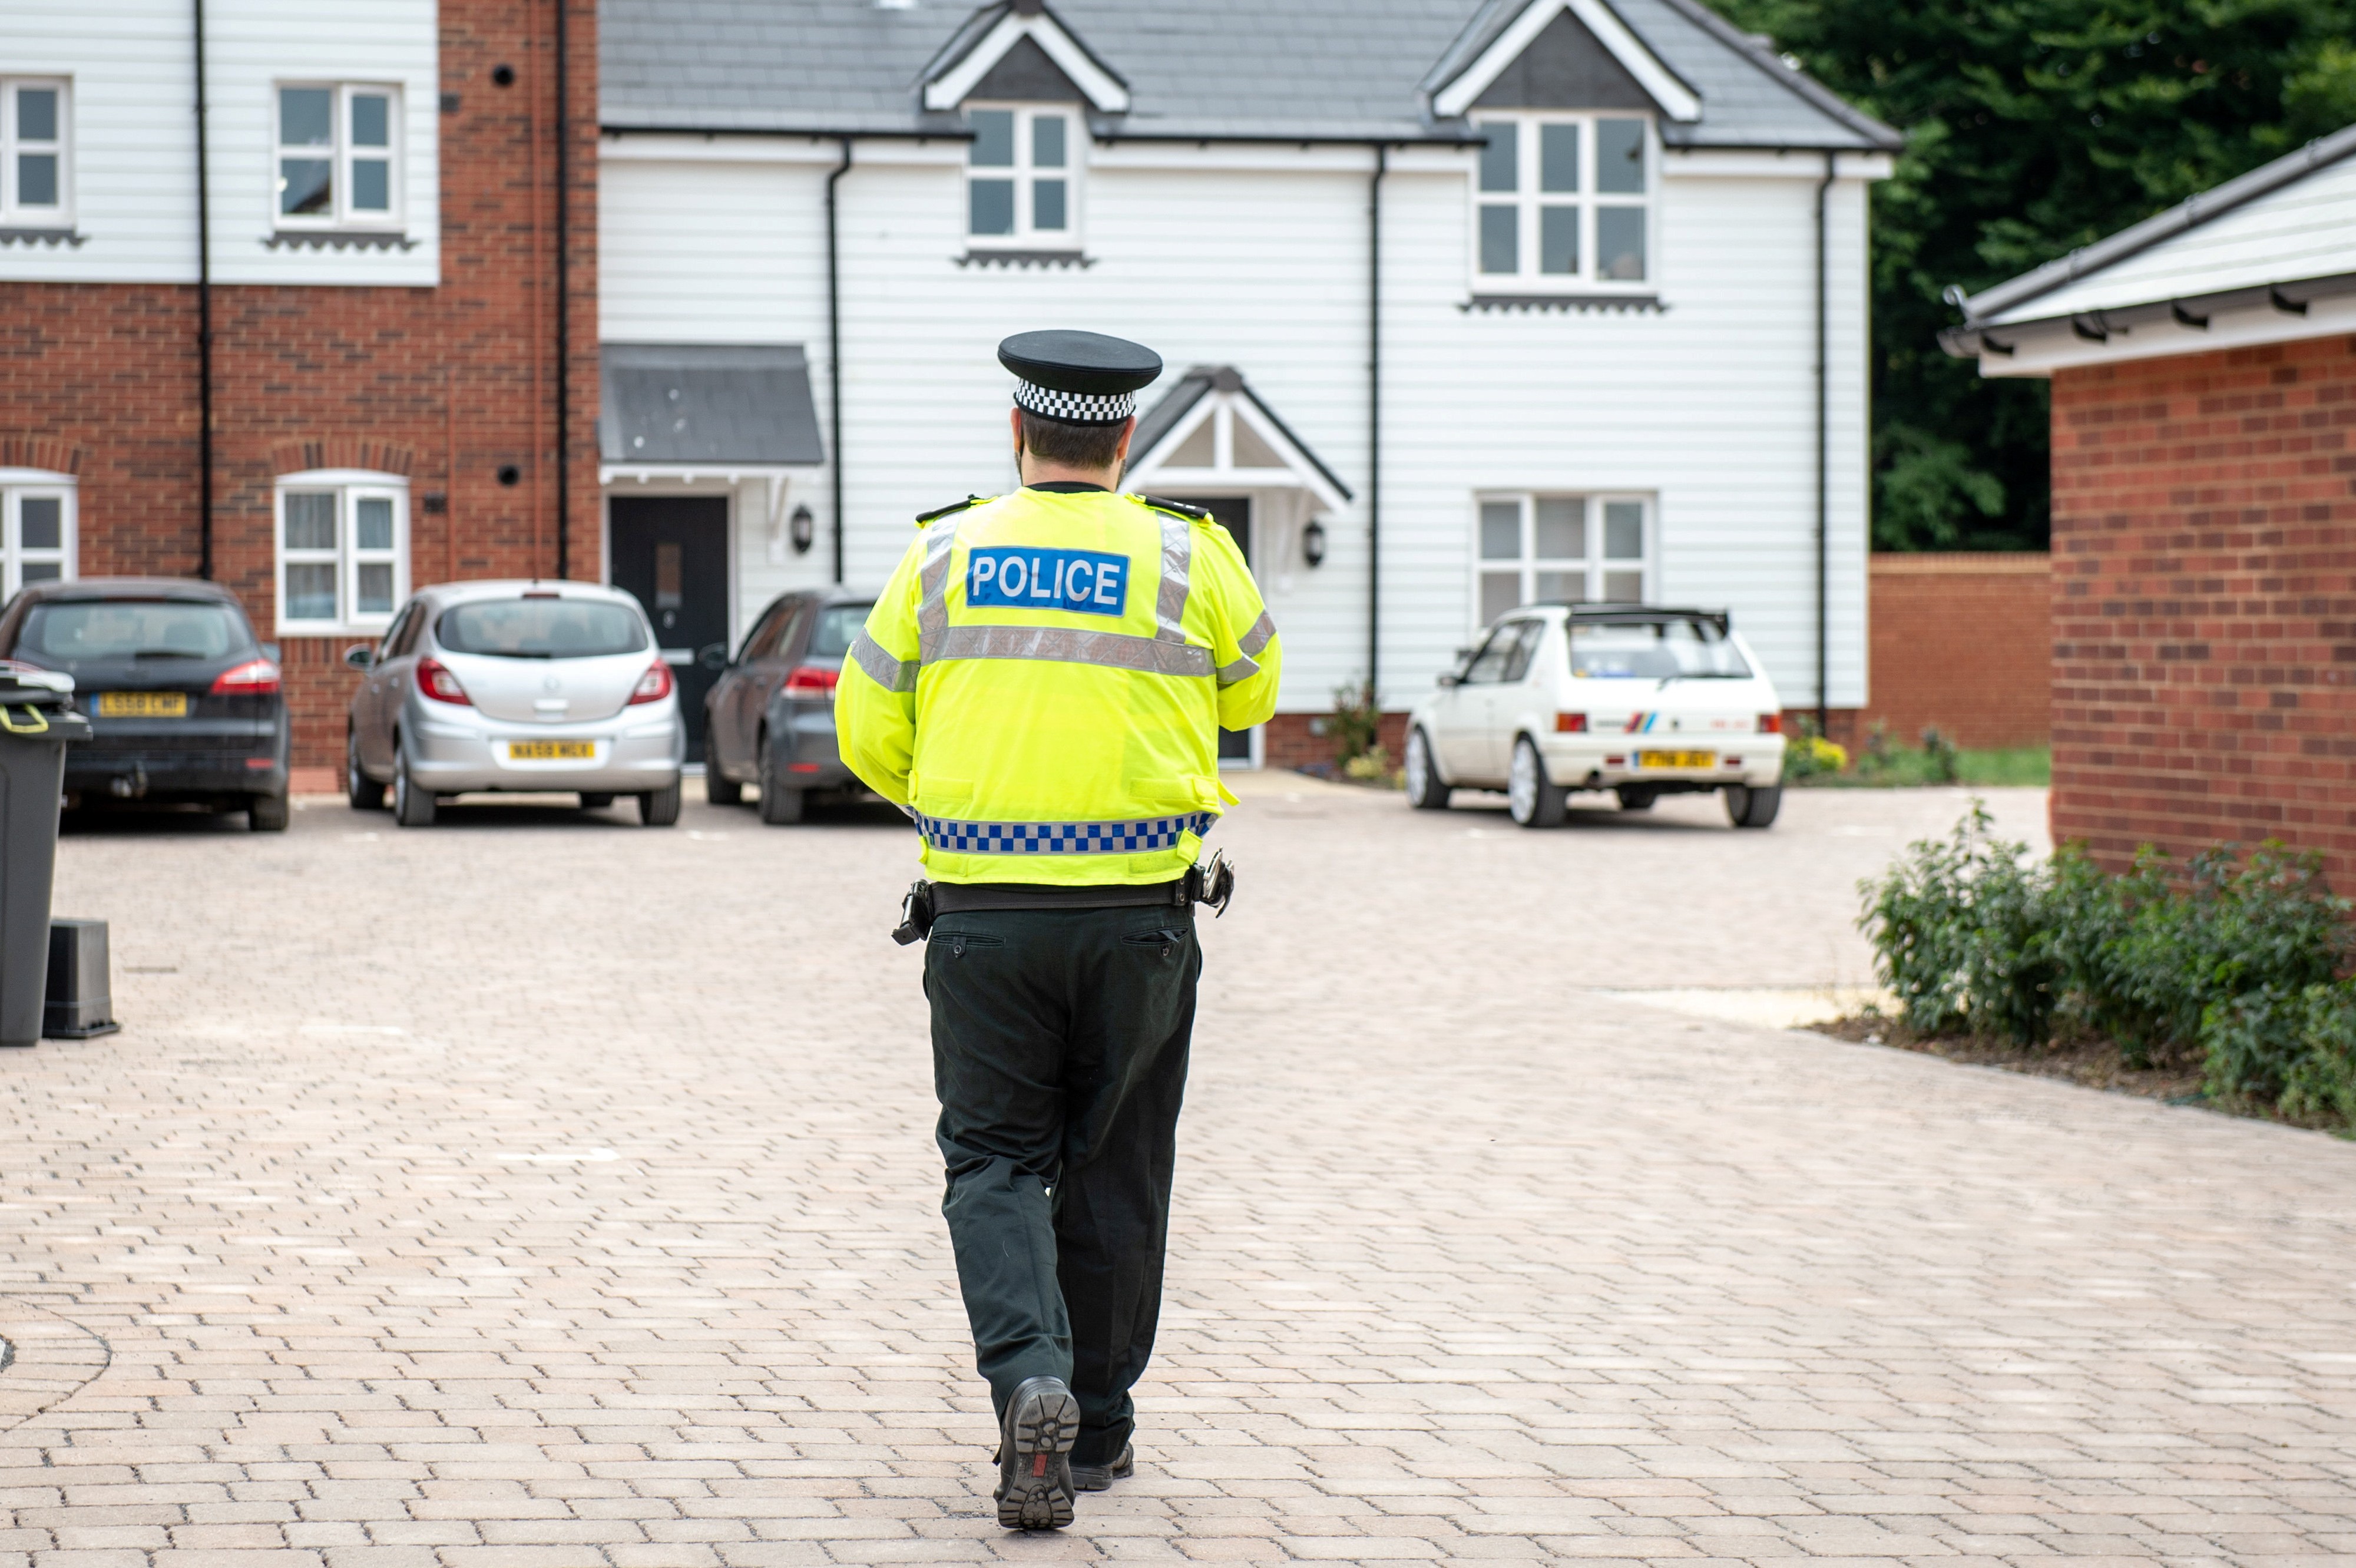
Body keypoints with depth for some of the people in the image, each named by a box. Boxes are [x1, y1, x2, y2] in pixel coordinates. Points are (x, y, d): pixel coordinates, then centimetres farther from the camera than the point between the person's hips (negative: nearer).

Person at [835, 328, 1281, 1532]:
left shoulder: (941, 555, 1)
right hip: (1139, 914, 0)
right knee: (1113, 1169, 13)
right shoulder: (1189, 557, -1)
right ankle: (1095, 1431, 21)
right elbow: (1248, 690, 17)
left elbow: (869, 732, 6)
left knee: (993, 1163, 8)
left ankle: (1029, 1378, -16)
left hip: (982, 914, 0)